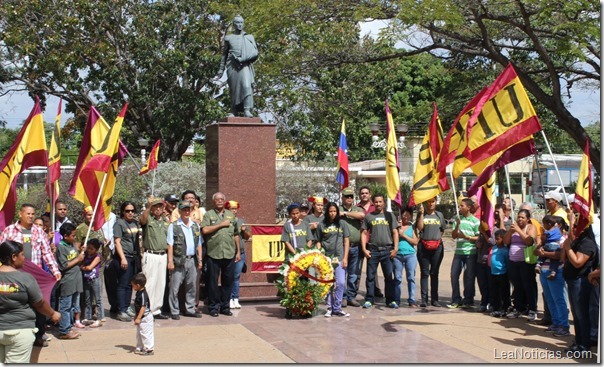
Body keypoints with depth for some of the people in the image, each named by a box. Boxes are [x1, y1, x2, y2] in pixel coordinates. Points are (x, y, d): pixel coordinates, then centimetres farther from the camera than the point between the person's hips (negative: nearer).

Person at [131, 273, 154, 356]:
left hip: (145, 317, -11)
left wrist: (138, 318, -26)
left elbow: (143, 307, -26)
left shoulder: (143, 294, -25)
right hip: (141, 317, 11)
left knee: (146, 333, -3)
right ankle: (139, 348, 28)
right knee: (139, 333, 18)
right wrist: (136, 316, 23)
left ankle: (149, 349, 5)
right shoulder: (138, 293, 7)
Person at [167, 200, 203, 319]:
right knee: (175, 287, -2)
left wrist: (199, 260, 12)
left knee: (191, 286, 11)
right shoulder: (173, 226, -2)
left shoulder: (195, 226, 13)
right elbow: (170, 245, -6)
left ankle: (190, 309, 21)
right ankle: (174, 311, 5)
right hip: (179, 261, -5)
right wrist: (170, 261, -12)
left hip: (192, 260, 5)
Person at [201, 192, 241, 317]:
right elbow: (205, 230, -11)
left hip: (230, 254, 3)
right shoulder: (208, 214, 4)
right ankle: (214, 307, 11)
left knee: (228, 280, 7)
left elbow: (236, 235, 17)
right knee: (213, 281, 2)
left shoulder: (231, 215, 15)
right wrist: (221, 224, -8)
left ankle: (225, 306, 17)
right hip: (213, 254, -3)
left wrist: (238, 251, 13)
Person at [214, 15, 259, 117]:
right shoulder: (229, 38, 16)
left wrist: (243, 59, -9)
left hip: (245, 65, -1)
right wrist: (221, 71, 11)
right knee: (234, 89, -4)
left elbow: (255, 52, 7)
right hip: (232, 65, 1)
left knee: (246, 85, -19)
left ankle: (247, 110, -27)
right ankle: (234, 111, 2)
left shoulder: (249, 37, 16)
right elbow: (224, 55, 17)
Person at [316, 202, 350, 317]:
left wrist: (345, 258, 0)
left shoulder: (342, 223, 8)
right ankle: (329, 308, 13)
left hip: (339, 258, 0)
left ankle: (337, 308, 2)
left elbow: (346, 241, 7)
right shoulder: (321, 225, 7)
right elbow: (318, 242, 10)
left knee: (341, 283, -8)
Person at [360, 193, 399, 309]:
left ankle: (390, 300, 8)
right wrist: (364, 249, -3)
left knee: (389, 276, 2)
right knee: (370, 276, 2)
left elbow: (395, 232, 8)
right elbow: (364, 233, 7)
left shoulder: (389, 215, 10)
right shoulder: (368, 216, 9)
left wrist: (395, 248, -1)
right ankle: (369, 300, 8)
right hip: (372, 250, 0)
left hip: (387, 250, 0)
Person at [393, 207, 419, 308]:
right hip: (397, 255, 0)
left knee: (411, 278, -3)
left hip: (410, 255, 0)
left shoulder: (412, 227, 9)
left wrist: (404, 235, -5)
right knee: (397, 278, 1)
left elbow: (415, 242, 0)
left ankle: (412, 300, -2)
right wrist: (398, 227, -6)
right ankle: (396, 300, 5)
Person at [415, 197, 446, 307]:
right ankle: (424, 299, -1)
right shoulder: (421, 214, 5)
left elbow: (443, 229, 21)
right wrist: (421, 214, -12)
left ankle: (434, 299, 11)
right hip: (424, 246, -2)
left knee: (434, 273, 7)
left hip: (437, 247, 2)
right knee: (424, 273, -1)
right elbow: (420, 228, -9)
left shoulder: (439, 214, 13)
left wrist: (439, 237, 6)